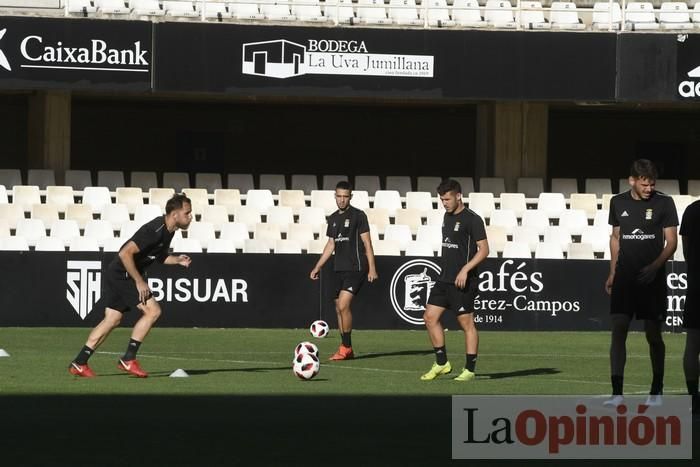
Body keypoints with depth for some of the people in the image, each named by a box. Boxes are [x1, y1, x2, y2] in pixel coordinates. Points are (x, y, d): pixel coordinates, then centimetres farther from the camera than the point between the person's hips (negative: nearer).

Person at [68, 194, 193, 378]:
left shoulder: (168, 231, 7)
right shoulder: (154, 230, -24)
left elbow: (160, 256, 23)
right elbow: (125, 253, -28)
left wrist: (177, 260, 3)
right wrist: (139, 281, -24)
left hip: (116, 275, 10)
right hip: (122, 275, -10)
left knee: (112, 320, 9)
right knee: (152, 310, -12)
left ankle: (79, 364, 11)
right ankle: (128, 360, -8)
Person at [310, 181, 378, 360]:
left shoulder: (358, 216, -5)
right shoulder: (333, 218, 14)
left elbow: (367, 243, -7)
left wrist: (372, 268, -12)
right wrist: (318, 267, 19)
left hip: (355, 268, -7)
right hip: (339, 269, 7)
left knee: (343, 305, -18)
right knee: (339, 309, 7)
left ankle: (346, 347, -11)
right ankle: (345, 350, 14)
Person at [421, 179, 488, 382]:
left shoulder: (472, 219, -12)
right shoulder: (447, 216, 14)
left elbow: (484, 249, -15)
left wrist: (465, 269, -23)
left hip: (463, 281, -9)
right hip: (444, 279, 9)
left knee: (467, 323, -3)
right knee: (430, 317, 4)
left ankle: (470, 369, 3)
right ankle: (441, 363, 13)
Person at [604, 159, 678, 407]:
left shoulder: (664, 203, -4)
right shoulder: (618, 203, 6)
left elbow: (671, 241, -5)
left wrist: (655, 266, -20)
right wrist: (612, 272, 14)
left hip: (652, 278, -2)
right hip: (624, 276, 2)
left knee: (653, 334, 3)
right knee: (618, 330, -9)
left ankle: (656, 390, 20)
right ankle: (617, 392, -11)